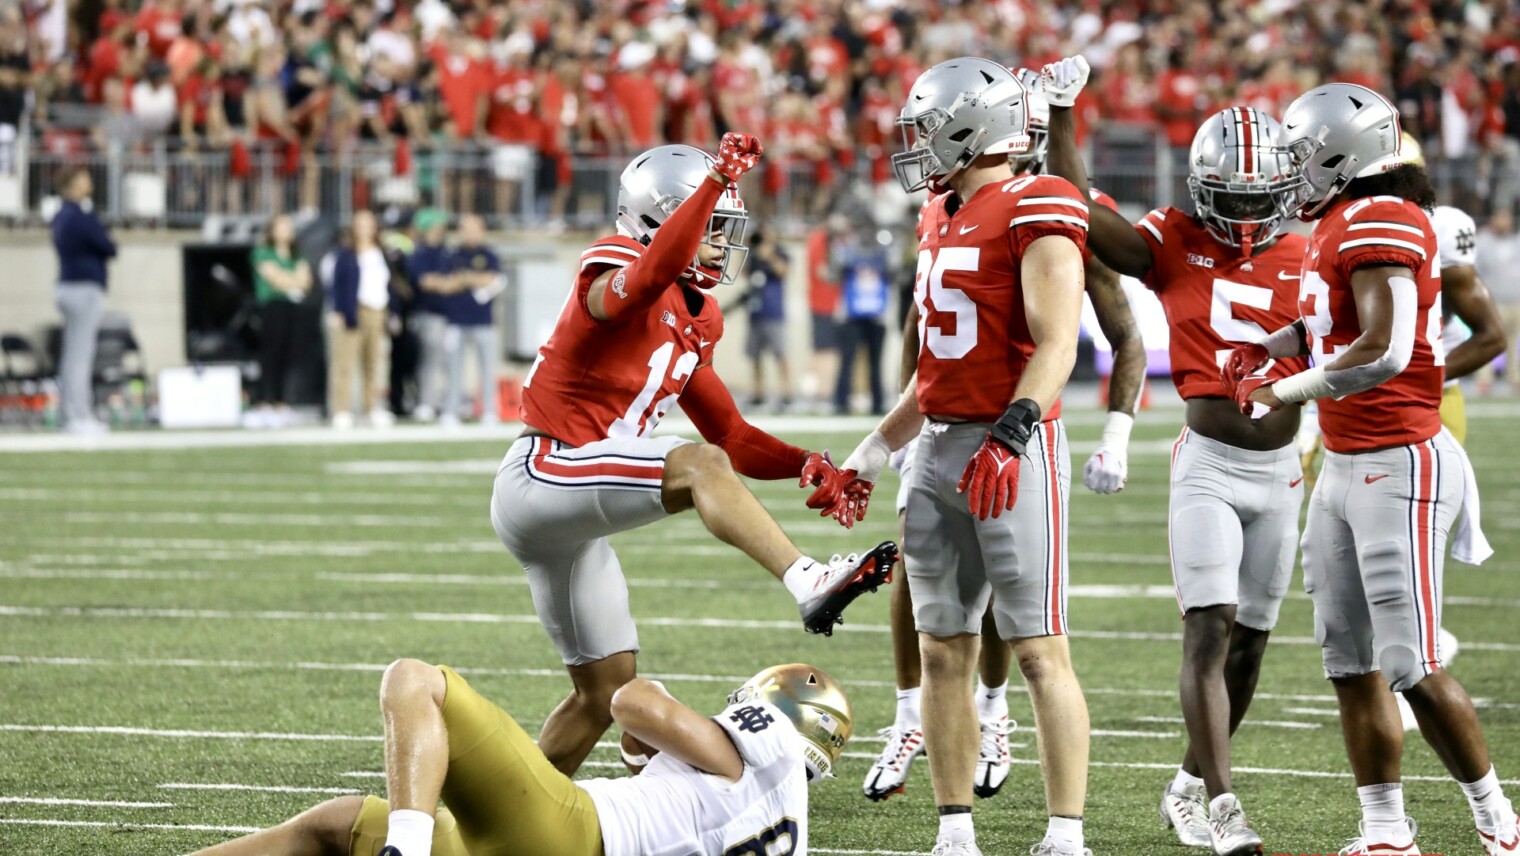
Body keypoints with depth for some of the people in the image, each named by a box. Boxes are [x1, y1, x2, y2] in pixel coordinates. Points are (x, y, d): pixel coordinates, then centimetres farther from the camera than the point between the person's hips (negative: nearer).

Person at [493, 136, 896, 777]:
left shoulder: (694, 320, 16)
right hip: (541, 476, -10)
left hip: (564, 511, 10)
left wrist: (802, 463, 1)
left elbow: (729, 434, 18)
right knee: (698, 467, -32)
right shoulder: (616, 275, -12)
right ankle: (809, 584, -47)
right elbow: (650, 274, -39)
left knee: (605, 688, 14)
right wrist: (716, 181, -46)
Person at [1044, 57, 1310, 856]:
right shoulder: (1173, 245, -2)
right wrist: (1062, 114, -17)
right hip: (1208, 466, -3)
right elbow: (1079, 214, -12)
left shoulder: (1302, 264, 4)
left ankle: (1190, 786, 25)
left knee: (1247, 640, 9)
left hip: (1280, 470, 3)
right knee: (1209, 631, -14)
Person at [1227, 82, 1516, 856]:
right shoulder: (1340, 225, 12)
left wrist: (1282, 392, -16)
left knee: (1412, 667, -8)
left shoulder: (1380, 224, -17)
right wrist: (1270, 347, 11)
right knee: (1351, 664, 8)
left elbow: (1384, 351, -25)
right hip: (1345, 467, 10)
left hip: (1398, 465, -10)